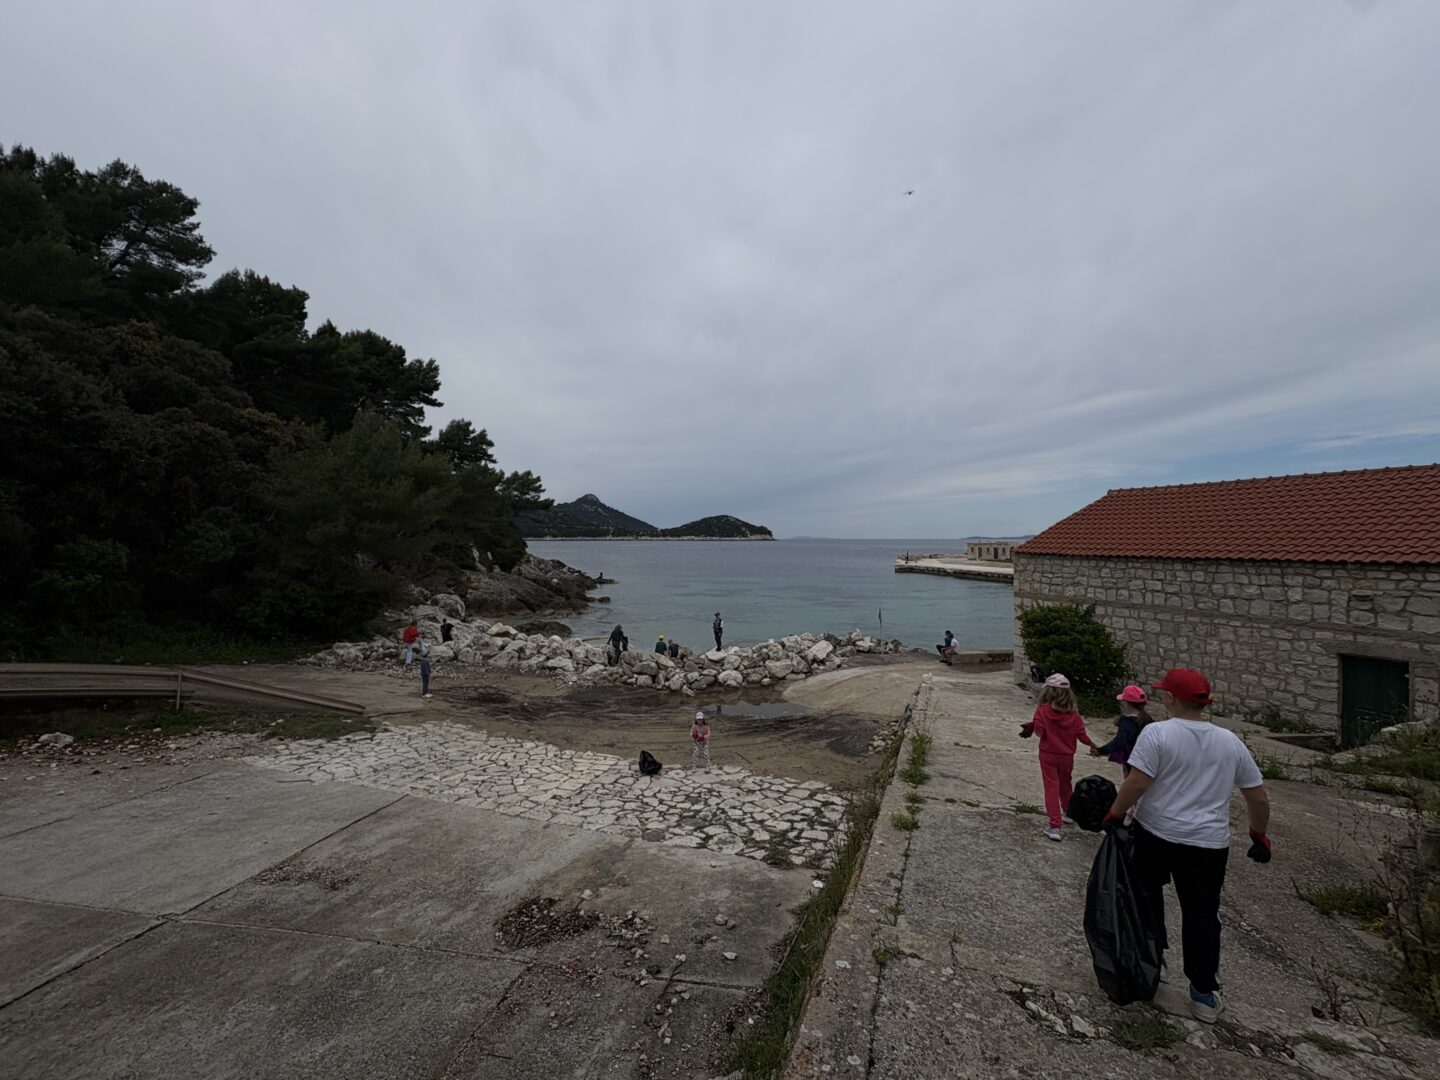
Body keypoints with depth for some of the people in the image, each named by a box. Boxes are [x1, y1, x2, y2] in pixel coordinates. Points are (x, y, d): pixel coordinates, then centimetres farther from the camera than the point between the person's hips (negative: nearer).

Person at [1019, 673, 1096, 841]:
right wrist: (1091, 744, 17)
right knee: (1065, 784, 25)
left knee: (1051, 788, 1)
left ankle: (1054, 826, -3)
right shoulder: (1073, 712, -8)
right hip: (1067, 756, 3)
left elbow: (1039, 732, -19)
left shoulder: (1043, 710, -18)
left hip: (1048, 755, -3)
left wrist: (1032, 725, 0)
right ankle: (1067, 812, 46)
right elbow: (1081, 734, -2)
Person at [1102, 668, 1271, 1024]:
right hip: (1209, 843, 4)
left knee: (1148, 892, 21)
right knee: (1202, 915, 13)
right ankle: (1204, 994, 21)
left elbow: (1137, 783, -20)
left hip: (1154, 835, -3)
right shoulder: (1231, 742, 2)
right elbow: (1259, 798, 9)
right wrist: (1259, 835, 23)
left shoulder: (1156, 733, -14)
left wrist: (1115, 814, -6)